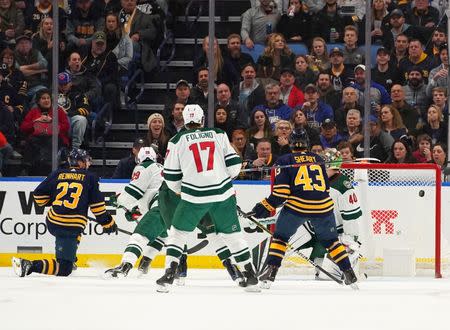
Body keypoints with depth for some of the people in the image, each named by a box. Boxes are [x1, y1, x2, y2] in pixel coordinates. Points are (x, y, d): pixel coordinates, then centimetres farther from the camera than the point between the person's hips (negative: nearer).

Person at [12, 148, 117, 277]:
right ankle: (30, 266, -25)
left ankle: (70, 259, 42)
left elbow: (39, 195, 11)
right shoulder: (90, 178, 2)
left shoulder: (57, 174, 10)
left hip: (52, 223, 6)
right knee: (64, 269, -7)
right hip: (72, 227, -6)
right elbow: (97, 205, 0)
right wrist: (107, 223, 11)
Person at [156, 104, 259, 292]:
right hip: (222, 193, 2)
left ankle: (169, 275, 3)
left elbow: (171, 176, 5)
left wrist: (179, 190, 25)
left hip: (194, 196, -2)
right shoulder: (219, 135, 7)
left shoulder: (178, 141, 3)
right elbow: (234, 164, 5)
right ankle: (251, 277, 13)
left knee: (179, 232, 14)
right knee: (232, 234, 13)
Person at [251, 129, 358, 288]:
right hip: (323, 206, 3)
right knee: (330, 240, 20)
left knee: (280, 237, 14)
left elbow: (281, 191, -4)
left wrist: (266, 206, 3)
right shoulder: (318, 159, 16)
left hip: (297, 205, -3)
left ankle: (271, 271, 1)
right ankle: (349, 274, 16)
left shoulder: (285, 161, 4)